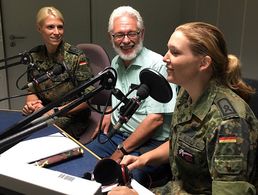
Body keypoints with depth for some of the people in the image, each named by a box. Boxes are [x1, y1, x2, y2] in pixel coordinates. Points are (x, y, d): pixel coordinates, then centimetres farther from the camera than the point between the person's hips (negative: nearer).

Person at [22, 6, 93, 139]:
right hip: (43, 115, 4)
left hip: (72, 118, -4)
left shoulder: (76, 57, -11)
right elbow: (32, 91, 12)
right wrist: (31, 104, -11)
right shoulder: (33, 56, 4)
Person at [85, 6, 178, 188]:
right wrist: (110, 113, 5)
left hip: (149, 143, -7)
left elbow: (155, 119, -19)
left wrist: (121, 151, -15)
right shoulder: (116, 63, 10)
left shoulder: (158, 65, -15)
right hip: (115, 134, 7)